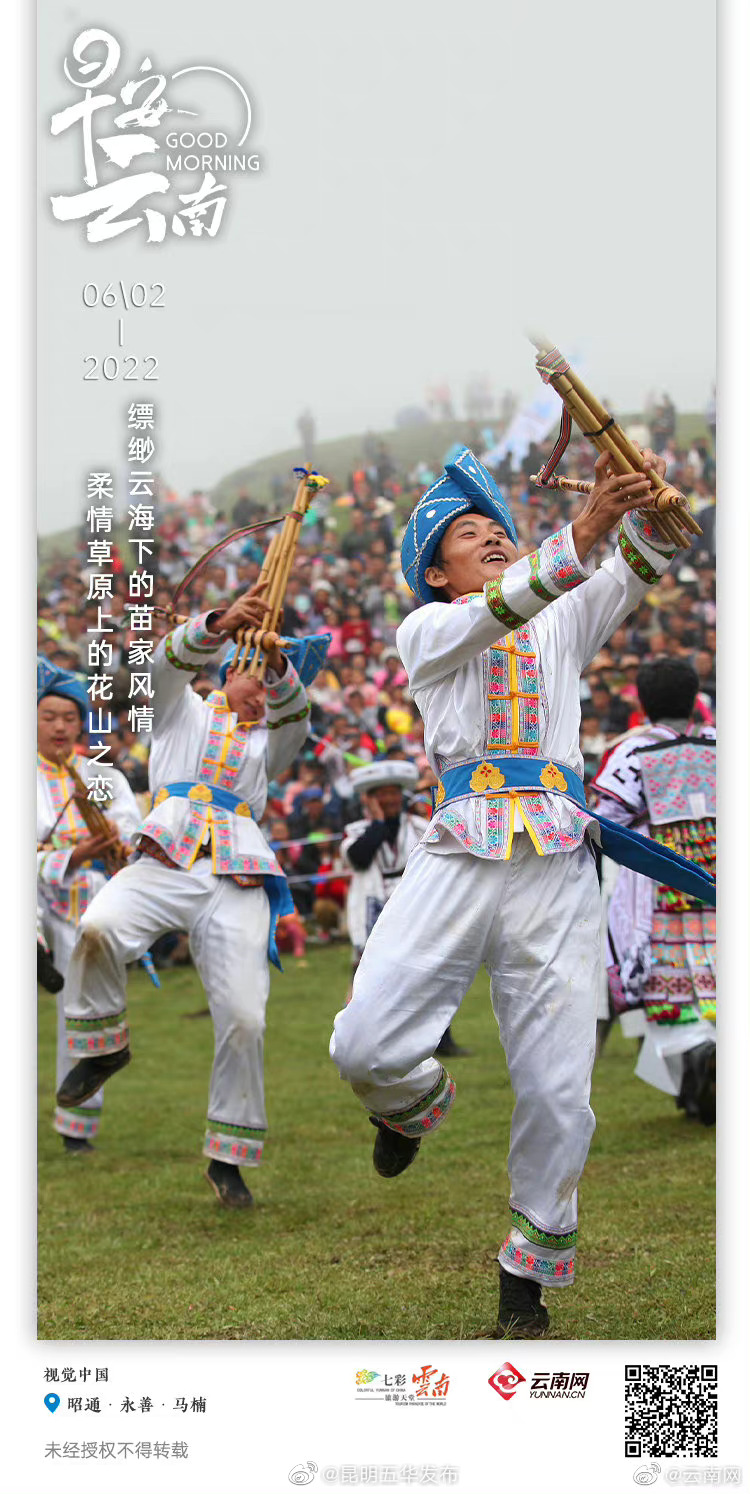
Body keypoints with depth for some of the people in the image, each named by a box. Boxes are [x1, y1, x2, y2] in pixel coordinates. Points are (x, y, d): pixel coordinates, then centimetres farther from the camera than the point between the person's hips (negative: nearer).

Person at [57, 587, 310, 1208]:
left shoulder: (267, 743, 28)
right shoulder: (184, 713, 23)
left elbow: (294, 712, 5)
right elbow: (172, 660, 2)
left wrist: (277, 660, -18)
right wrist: (223, 624, -19)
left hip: (238, 883, 2)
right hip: (168, 864, -2)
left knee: (244, 1020, -10)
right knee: (98, 928, -33)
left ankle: (228, 1158, 2)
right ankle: (104, 1044, -8)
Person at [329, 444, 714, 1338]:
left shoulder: (564, 623, 24)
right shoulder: (426, 631, 13)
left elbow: (635, 577, 7)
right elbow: (492, 615, -8)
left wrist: (646, 505, -15)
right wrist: (582, 532, -23)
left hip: (558, 865, 2)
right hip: (459, 854, -2)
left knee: (557, 1095, -5)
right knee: (366, 1046, -16)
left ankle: (527, 1281, 10)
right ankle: (416, 1102, 20)